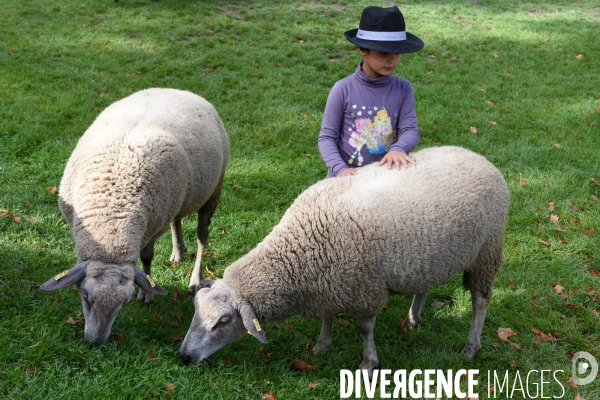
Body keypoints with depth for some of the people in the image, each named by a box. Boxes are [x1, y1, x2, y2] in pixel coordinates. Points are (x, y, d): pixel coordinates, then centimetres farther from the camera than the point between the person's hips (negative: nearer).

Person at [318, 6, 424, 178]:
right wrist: (340, 169, -24)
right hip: (348, 176, -2)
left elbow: (410, 128, -10)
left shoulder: (403, 88, -5)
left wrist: (398, 148, -31)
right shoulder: (343, 89, -12)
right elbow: (327, 137, -9)